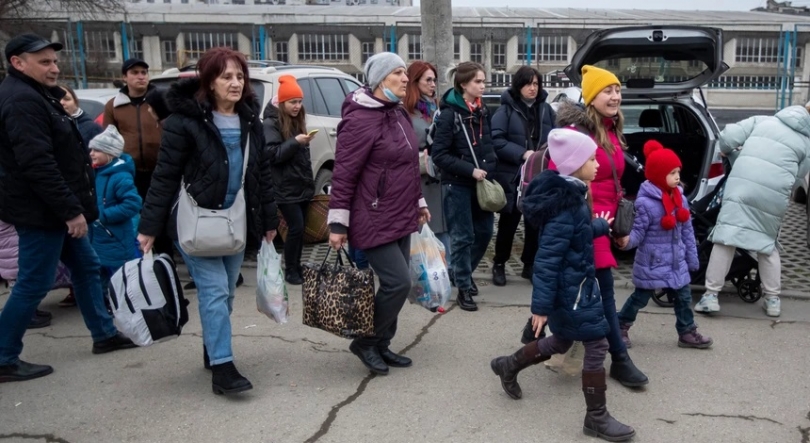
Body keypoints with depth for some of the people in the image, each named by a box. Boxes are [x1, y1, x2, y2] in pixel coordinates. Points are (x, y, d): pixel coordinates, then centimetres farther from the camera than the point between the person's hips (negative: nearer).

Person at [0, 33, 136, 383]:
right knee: (33, 284, -3)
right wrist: (70, 210, -26)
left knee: (86, 267, 17)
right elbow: (37, 164, -27)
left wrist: (72, 208, 19)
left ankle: (105, 334, 28)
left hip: (54, 210, 11)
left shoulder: (37, 95, 16)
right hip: (41, 212, -11)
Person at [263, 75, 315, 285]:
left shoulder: (298, 121, 15)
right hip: (286, 188, -7)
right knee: (296, 227, -8)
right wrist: (295, 141, -25)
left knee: (301, 228, 8)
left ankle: (297, 268, 17)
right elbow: (273, 154, -16)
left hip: (303, 186, 7)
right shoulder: (271, 124, -8)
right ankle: (290, 271, 4)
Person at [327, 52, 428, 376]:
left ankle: (381, 345, 26)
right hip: (374, 222, -9)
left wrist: (419, 203, 23)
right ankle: (365, 342, 11)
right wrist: (338, 224, -17)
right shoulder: (360, 120, -17)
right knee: (398, 283, -9)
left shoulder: (399, 114, 12)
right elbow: (343, 175, -17)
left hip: (401, 219, 9)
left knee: (395, 284, 11)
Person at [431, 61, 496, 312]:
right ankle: (463, 289, 14)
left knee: (484, 231, 13)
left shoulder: (482, 112, 9)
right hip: (458, 184, -7)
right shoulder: (449, 114, -13)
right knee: (463, 237, 1)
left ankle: (464, 273, 35)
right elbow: (439, 155, -16)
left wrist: (488, 169, 4)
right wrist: (470, 170, -19)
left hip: (481, 182, 7)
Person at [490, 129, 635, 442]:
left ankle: (508, 366, 41)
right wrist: (541, 305, -24)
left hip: (574, 285, 10)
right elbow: (547, 259, -26)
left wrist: (601, 226, 30)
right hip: (571, 290, -10)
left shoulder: (571, 196, 5)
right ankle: (597, 417, 12)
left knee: (561, 343, 23)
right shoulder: (565, 205, -25)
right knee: (597, 346, -1)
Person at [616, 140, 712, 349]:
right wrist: (627, 241, -38)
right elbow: (638, 231, -17)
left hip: (676, 262, 6)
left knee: (684, 297, 12)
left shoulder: (680, 198, 2)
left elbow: (687, 230, 9)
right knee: (640, 297, 7)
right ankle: (619, 328, 23)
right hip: (652, 263, -6)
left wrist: (692, 258, 12)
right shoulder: (646, 202, -19)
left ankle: (687, 332, 27)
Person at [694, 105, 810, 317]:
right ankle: (772, 299, 22)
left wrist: (730, 153, 31)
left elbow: (728, 136, 8)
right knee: (768, 244, 19)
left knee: (726, 239, -1)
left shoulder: (762, 120, 18)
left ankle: (711, 295, -4)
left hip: (742, 187, -2)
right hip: (775, 196, 2)